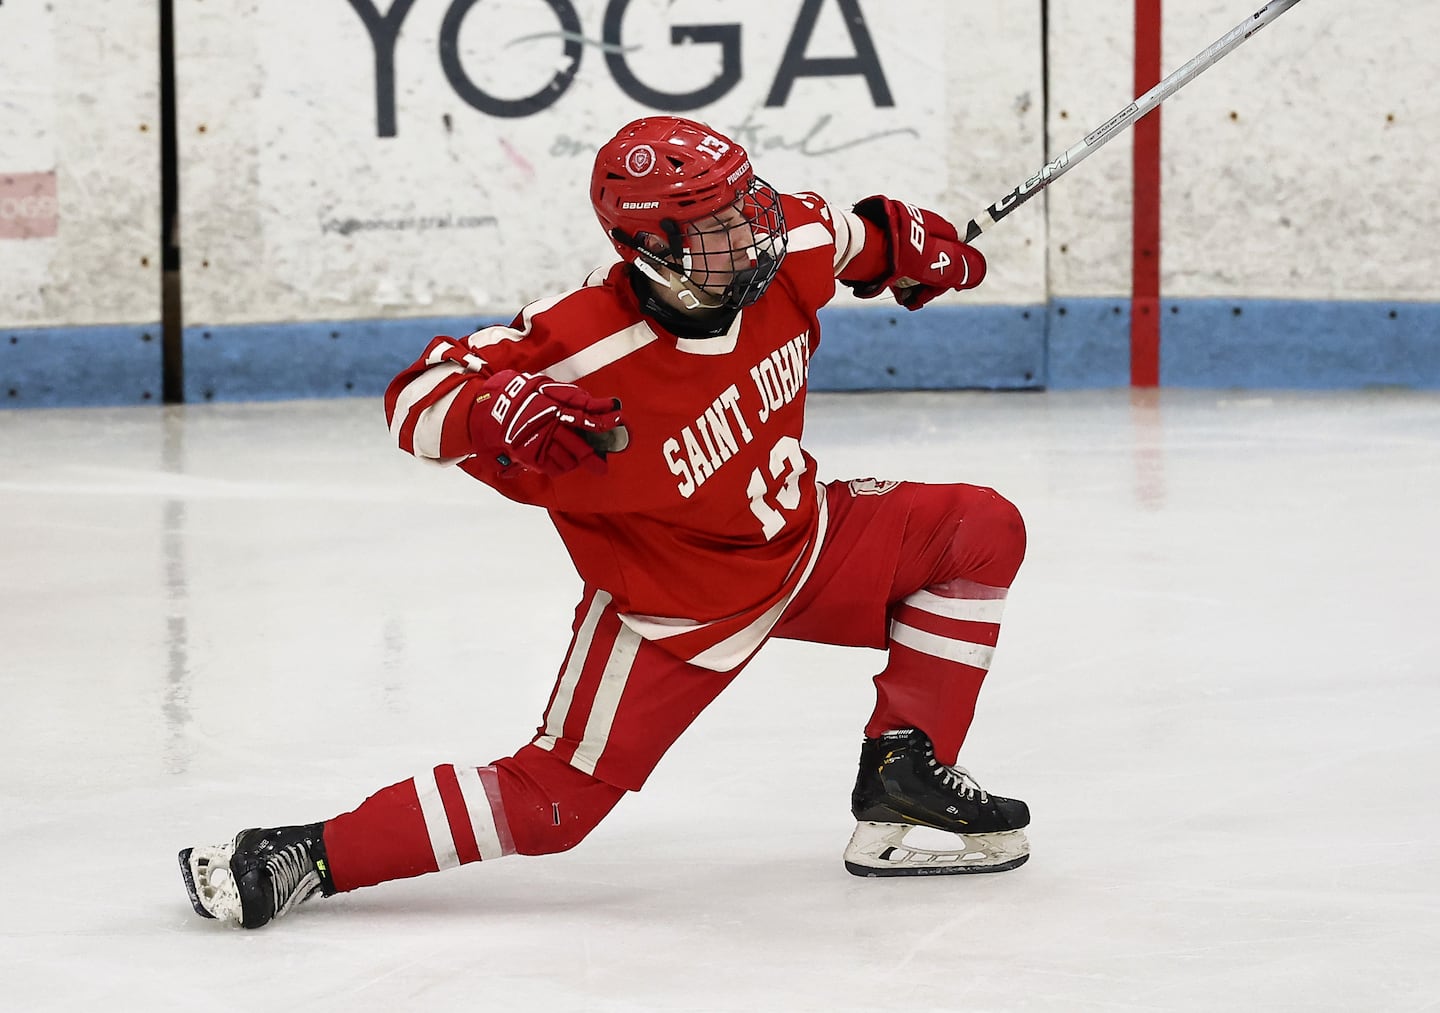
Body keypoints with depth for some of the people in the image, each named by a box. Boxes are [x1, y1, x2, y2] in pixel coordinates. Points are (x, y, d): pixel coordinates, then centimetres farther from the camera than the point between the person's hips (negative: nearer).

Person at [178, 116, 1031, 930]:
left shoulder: (787, 251, -16)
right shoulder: (587, 356, -35)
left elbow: (839, 234, 10)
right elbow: (419, 398, -35)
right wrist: (501, 408, -53)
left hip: (802, 542, 6)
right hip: (673, 606, -6)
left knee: (982, 532, -3)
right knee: (553, 803, -10)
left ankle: (905, 777, 5)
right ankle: (311, 855, -1)